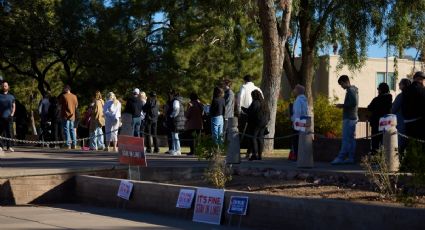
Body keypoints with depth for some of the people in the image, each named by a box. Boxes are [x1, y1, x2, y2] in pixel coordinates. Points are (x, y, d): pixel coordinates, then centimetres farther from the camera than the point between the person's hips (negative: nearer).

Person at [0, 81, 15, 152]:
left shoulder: (11, 96, 15)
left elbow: (14, 106, 20)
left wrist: (12, 113, 5)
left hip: (9, 117, 2)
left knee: (9, 132, -1)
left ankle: (9, 147, 0)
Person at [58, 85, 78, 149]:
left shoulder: (63, 96, -10)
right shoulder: (74, 96, 4)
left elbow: (60, 103, 1)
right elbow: (76, 105, 13)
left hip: (65, 115, -5)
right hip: (72, 116, 5)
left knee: (66, 130, -2)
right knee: (72, 130, 13)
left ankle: (68, 144, -6)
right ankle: (74, 144, 11)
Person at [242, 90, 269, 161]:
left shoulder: (255, 103, -15)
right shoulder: (264, 103, 13)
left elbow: (249, 112, -16)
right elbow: (267, 113, 15)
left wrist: (242, 108, -1)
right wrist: (266, 121, 20)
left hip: (256, 123, -8)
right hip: (264, 123, 8)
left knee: (253, 138, -4)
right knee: (260, 138, 10)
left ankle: (255, 154, -9)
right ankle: (260, 155, 11)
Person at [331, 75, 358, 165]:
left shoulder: (350, 91, -12)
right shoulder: (354, 90, 18)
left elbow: (354, 103, -22)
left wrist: (342, 105, -15)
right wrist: (344, 106, 15)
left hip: (349, 118, -10)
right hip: (353, 117, 10)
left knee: (346, 139, -10)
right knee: (351, 139, 9)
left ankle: (340, 158, -11)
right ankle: (350, 158, 10)